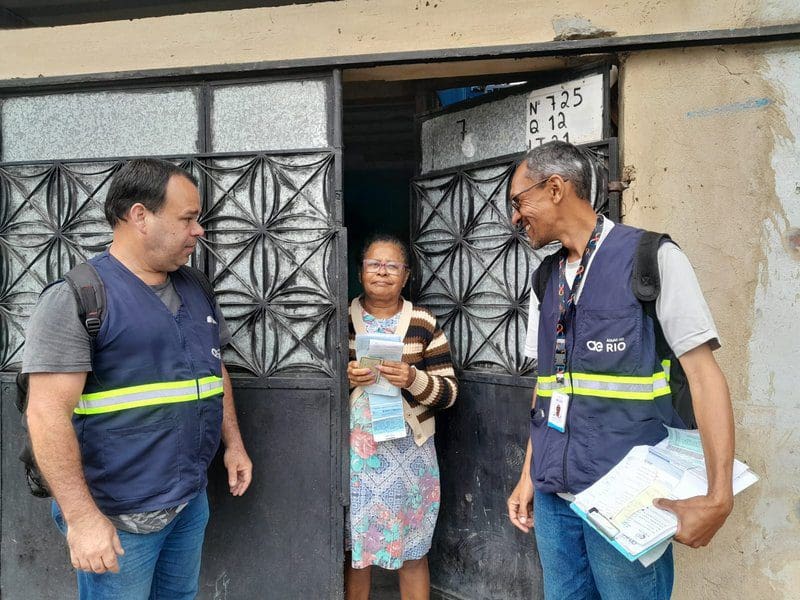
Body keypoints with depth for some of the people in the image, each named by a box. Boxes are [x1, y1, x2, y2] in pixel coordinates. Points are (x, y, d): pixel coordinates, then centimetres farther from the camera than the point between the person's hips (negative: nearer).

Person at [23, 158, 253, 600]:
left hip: (192, 500, 7)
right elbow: (47, 413, -19)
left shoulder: (194, 292, 8)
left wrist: (233, 443, 14)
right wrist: (82, 517, -21)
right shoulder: (76, 297, -15)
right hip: (118, 517, -7)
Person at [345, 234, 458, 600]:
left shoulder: (424, 323, 1)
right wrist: (344, 378, -14)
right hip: (354, 448, 1)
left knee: (412, 551, 9)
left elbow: (448, 392, 0)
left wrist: (413, 379, -19)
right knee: (354, 548, 9)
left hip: (408, 450, 0)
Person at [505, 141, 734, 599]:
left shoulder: (651, 257, -7)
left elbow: (703, 373, -11)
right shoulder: (546, 280, 10)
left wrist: (719, 497, -18)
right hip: (553, 496, 6)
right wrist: (529, 477, 13)